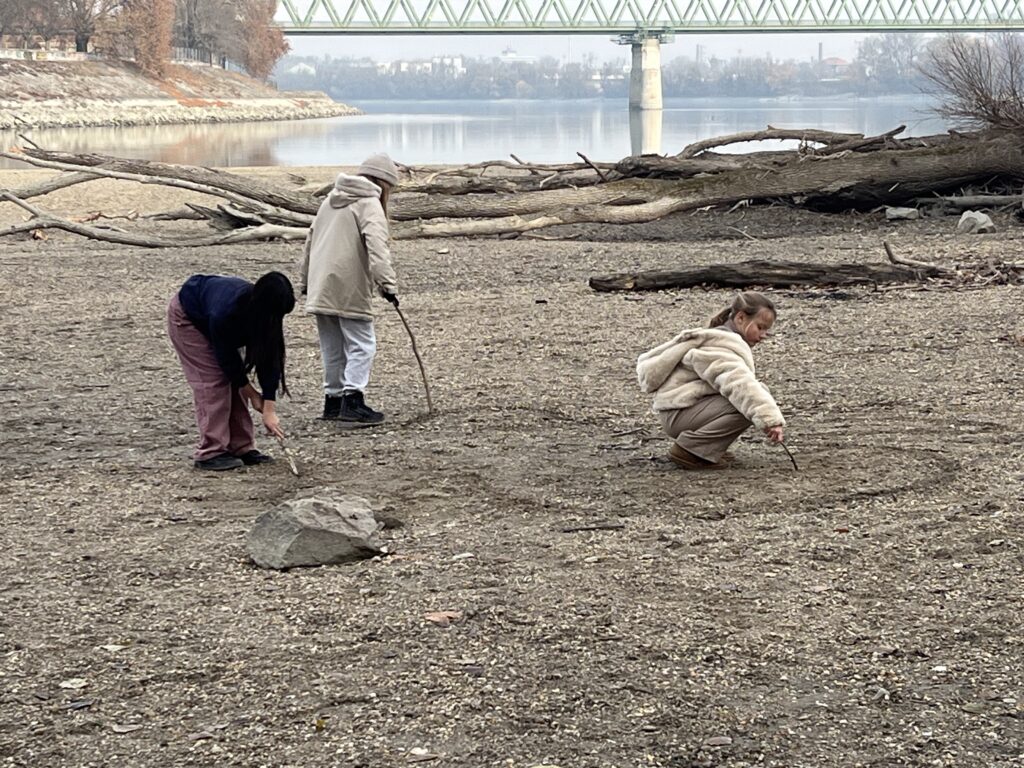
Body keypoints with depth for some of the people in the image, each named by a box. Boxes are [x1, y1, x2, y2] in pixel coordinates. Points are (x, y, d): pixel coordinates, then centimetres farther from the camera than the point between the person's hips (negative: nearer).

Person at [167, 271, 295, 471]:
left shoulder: (265, 313, -26)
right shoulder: (225, 312, -43)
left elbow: (270, 359, -24)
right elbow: (226, 357, -29)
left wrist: (269, 409, -27)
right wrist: (251, 392, -17)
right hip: (186, 317, -6)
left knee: (236, 384, -1)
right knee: (212, 381, -15)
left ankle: (241, 447, 5)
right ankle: (210, 453, -13)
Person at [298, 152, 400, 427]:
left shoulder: (331, 200, 21)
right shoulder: (370, 205, -5)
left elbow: (310, 241, 25)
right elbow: (377, 247, -21)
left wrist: (305, 280, 31)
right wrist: (387, 283, -27)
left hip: (320, 288, 8)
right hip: (349, 290, -8)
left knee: (333, 348, 16)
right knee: (361, 344, -5)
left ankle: (334, 399, 22)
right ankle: (352, 402, -14)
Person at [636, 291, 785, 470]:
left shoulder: (719, 340, 18)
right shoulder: (718, 348, -17)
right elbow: (740, 384, -34)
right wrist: (770, 418, -44)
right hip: (678, 414, -11)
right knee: (750, 403, -27)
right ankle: (690, 449, -20)